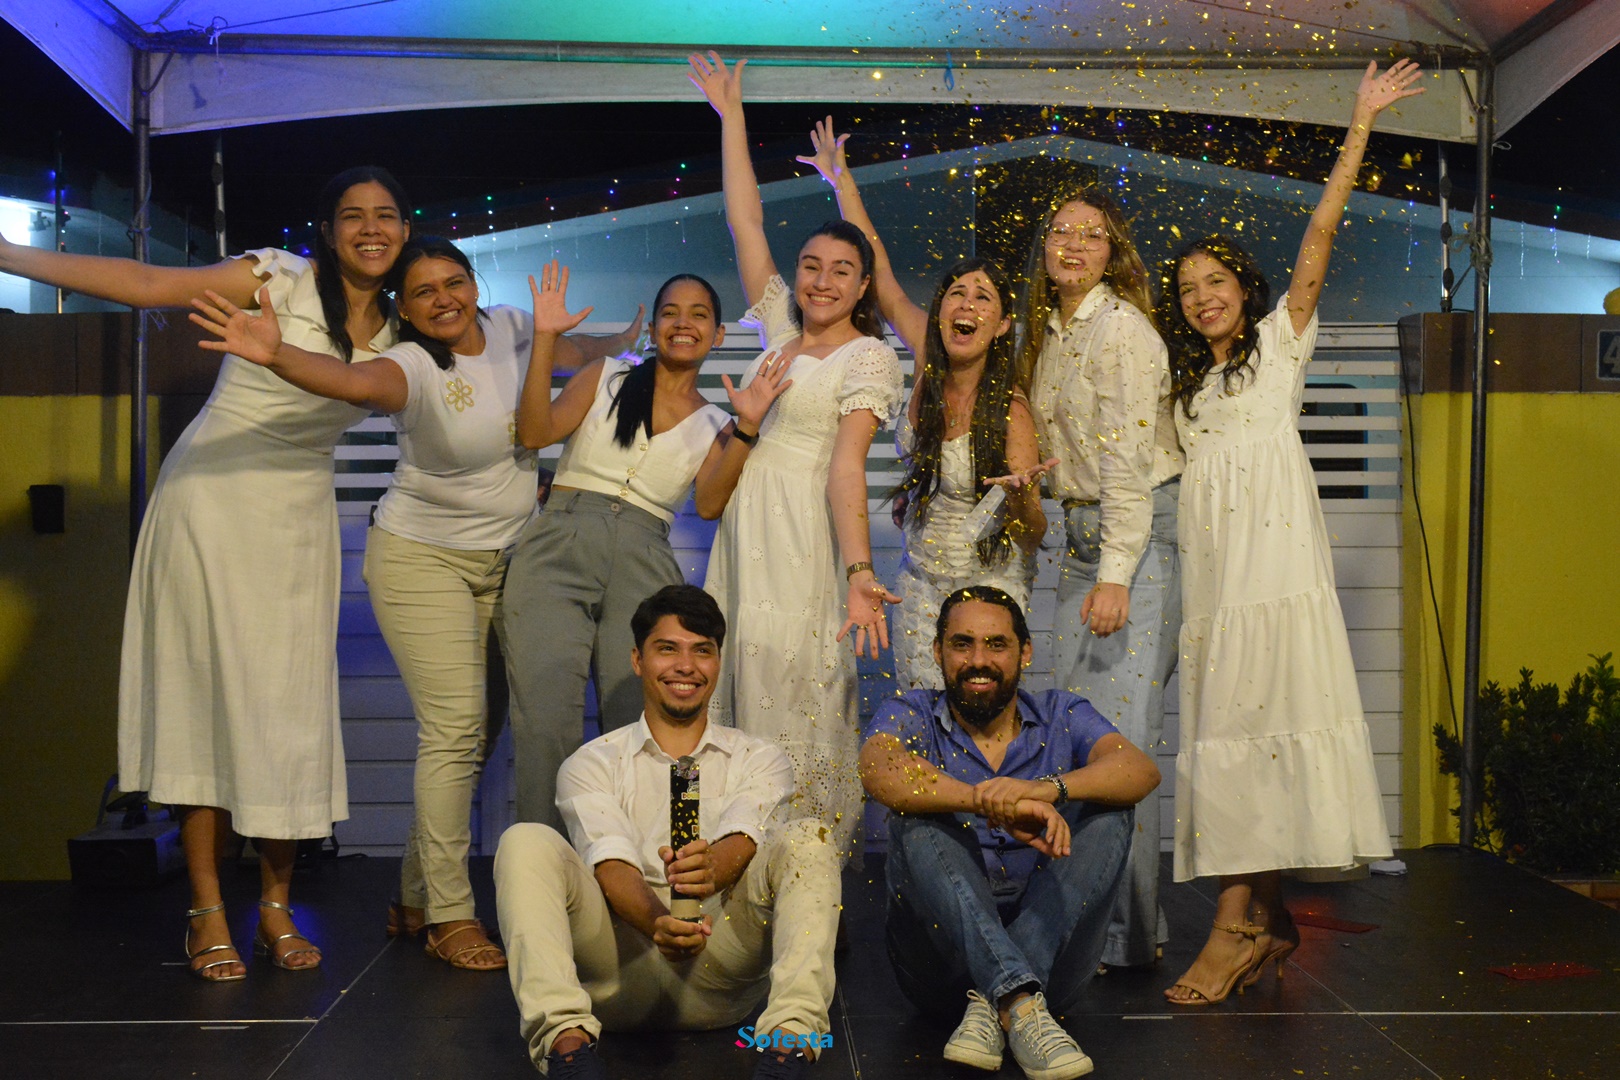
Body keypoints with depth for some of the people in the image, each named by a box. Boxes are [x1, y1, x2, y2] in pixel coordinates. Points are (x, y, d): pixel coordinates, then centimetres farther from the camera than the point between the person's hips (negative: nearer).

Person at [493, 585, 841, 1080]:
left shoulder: (759, 760, 18)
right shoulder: (592, 763, 15)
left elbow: (743, 841, -5)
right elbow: (610, 863, -5)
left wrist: (712, 867, -32)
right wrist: (657, 923, -29)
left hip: (720, 967, 0)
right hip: (617, 974, 0)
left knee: (807, 839, -21)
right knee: (526, 842, -20)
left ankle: (790, 1039, -42)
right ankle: (566, 1040, -41)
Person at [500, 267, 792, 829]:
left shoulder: (714, 424, 18)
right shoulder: (607, 377, 17)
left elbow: (709, 502, 1)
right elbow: (535, 431, 2)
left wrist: (746, 428, -8)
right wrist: (545, 336, -3)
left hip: (644, 567, 1)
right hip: (559, 549, -1)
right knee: (545, 724, -13)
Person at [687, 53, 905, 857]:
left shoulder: (869, 357, -2)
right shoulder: (781, 328, 15)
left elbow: (846, 466, -12)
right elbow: (745, 222, 17)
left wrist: (859, 570, -25)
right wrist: (730, 114, 18)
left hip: (805, 547, -6)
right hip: (742, 536, 6)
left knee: (795, 707, -6)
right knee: (736, 701, 5)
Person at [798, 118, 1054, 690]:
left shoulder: (1010, 410, -19)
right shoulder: (931, 364, -7)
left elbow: (1033, 537, -17)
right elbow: (877, 268, 0)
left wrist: (1020, 496, -39)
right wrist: (840, 178, 4)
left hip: (988, 586, -4)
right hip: (919, 583, 5)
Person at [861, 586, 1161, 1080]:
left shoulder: (1062, 716, 8)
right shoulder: (911, 716, 3)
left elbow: (1142, 770, -13)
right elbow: (879, 769, -22)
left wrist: (1049, 789, -35)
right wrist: (992, 804, -39)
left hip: (1047, 950, 1)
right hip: (943, 959, -1)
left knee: (1106, 814, -17)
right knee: (919, 819, -24)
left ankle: (992, 1007, -29)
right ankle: (1021, 1007, -40)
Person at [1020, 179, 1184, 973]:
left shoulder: (1119, 326, -10)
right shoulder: (1049, 330, 15)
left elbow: (1129, 460, -16)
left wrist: (1115, 575, -20)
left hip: (1139, 532, -8)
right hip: (1082, 533, 8)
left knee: (1122, 734, -10)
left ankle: (1128, 934, -3)